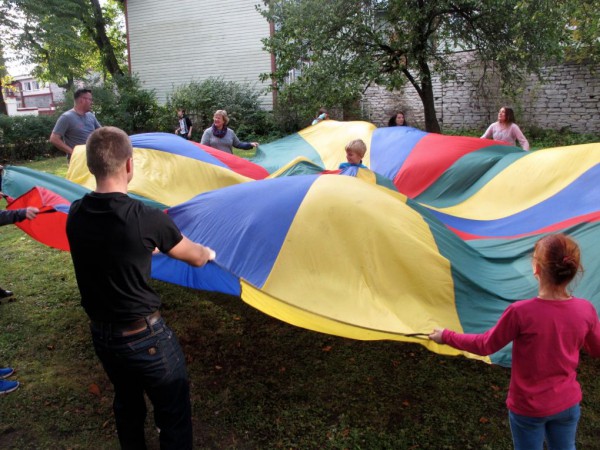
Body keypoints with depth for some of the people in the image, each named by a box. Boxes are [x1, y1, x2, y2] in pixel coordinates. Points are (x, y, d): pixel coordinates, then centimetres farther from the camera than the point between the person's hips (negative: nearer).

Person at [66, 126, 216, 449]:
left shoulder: (75, 215, -6)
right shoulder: (147, 219, -23)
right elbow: (195, 258, -5)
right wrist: (207, 252, 18)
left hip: (101, 335, 7)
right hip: (144, 337, -6)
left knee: (127, 405, 27)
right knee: (174, 416, 11)